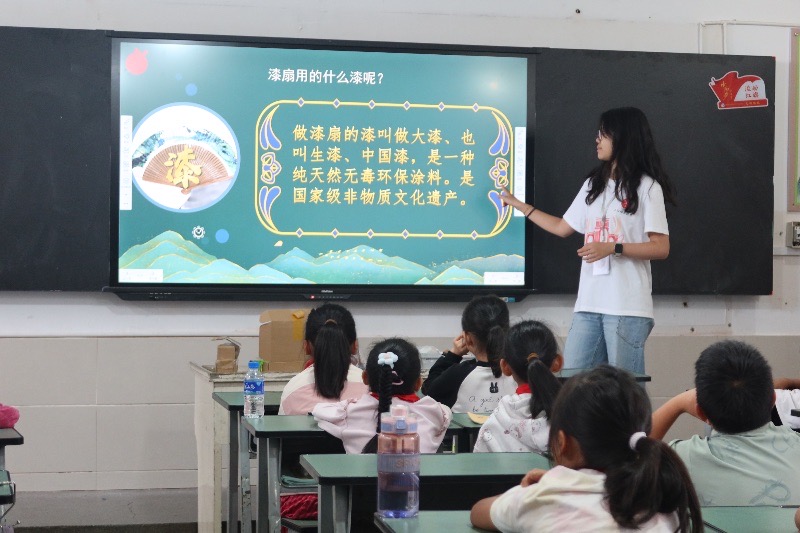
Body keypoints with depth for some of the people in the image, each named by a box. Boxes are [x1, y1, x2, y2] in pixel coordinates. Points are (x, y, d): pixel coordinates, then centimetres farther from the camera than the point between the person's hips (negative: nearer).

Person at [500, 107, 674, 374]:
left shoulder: (646, 187, -3)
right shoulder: (593, 184, 15)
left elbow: (661, 248, -8)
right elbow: (562, 228, 26)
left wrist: (612, 248, -18)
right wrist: (519, 205, 29)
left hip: (627, 306, -6)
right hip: (588, 302, 6)